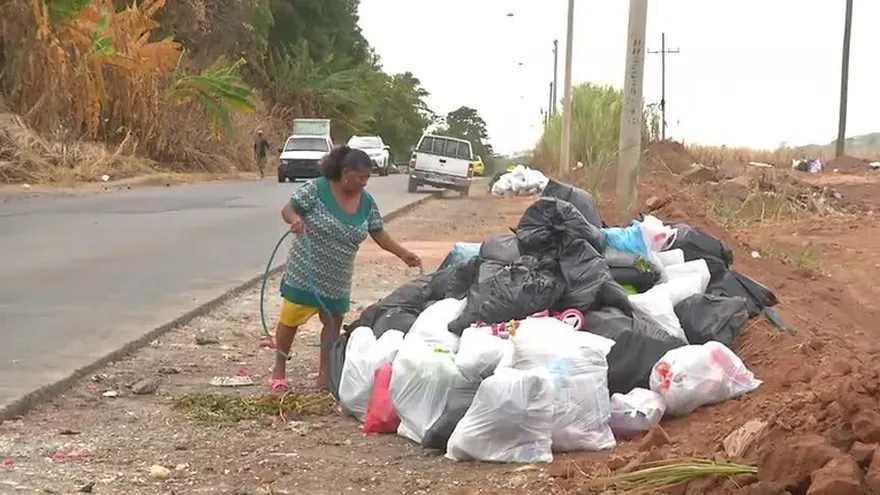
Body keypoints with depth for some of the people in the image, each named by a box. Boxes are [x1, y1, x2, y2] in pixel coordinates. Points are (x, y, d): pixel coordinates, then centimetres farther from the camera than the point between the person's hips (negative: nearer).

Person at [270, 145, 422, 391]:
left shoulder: (367, 202, -1)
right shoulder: (317, 189, -15)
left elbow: (379, 234, 4)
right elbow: (287, 209, -12)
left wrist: (403, 253, -7)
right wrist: (295, 218, -35)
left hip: (338, 280, 5)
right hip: (305, 273, -5)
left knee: (333, 324, 10)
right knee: (290, 320, 3)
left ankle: (325, 374, 23)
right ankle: (279, 370, 18)